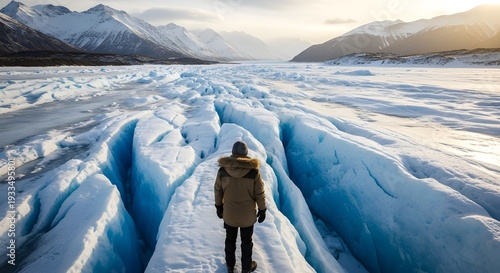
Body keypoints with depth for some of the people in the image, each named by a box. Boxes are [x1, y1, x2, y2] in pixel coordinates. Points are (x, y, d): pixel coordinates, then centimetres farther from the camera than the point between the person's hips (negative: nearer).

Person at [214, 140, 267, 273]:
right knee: (246, 241, 20)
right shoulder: (254, 171, -21)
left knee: (230, 240, 23)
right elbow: (260, 194, -12)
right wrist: (262, 210, 3)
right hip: (247, 214, -2)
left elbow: (218, 191, -3)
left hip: (229, 213, 2)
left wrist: (219, 206, 13)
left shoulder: (222, 169, -15)